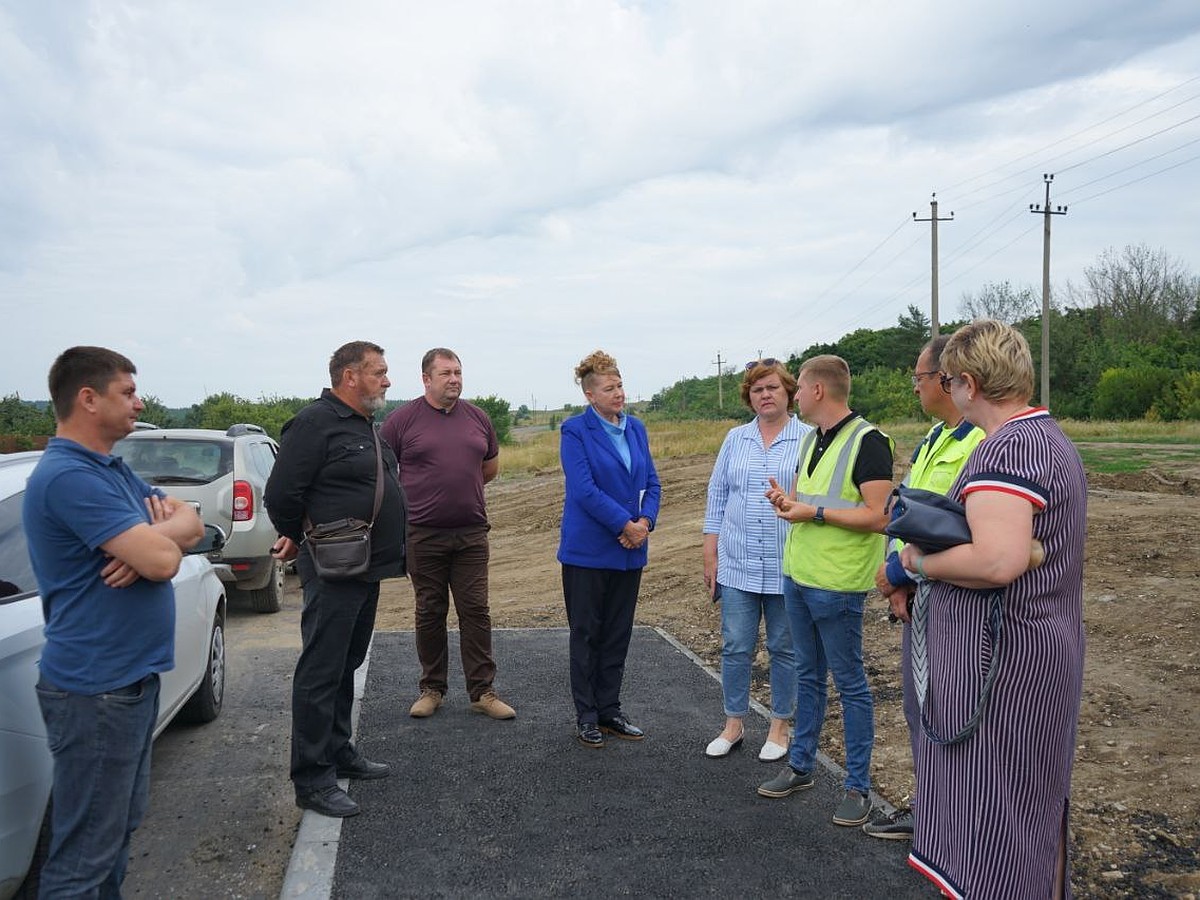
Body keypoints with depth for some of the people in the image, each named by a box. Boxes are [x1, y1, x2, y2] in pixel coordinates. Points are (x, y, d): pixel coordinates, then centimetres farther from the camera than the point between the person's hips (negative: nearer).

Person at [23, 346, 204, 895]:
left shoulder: (112, 469, 12)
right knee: (84, 855, 1)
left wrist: (155, 536, -13)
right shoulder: (68, 475, -20)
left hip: (133, 677, 10)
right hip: (95, 689, -10)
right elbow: (161, 558, -26)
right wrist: (163, 534, -2)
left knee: (121, 827, 21)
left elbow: (191, 522, 9)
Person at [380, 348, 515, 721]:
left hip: (472, 532, 2)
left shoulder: (478, 418, 8)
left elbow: (490, 466, 21)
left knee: (475, 611, 3)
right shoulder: (402, 420, -3)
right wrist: (415, 498, 4)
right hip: (423, 535, -2)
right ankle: (432, 689, 21)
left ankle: (482, 691, 12)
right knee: (430, 613, 8)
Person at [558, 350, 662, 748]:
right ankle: (586, 715, 16)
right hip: (588, 549, -5)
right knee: (586, 633, 5)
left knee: (618, 634, 11)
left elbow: (652, 483, 9)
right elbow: (584, 490, -17)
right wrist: (626, 525, -17)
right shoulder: (575, 430, -9)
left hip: (629, 550, 5)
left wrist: (645, 521, -8)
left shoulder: (636, 429, 9)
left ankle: (609, 710, 23)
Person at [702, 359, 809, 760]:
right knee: (735, 647, 7)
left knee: (784, 649, 10)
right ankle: (734, 723, 23)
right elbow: (717, 495, 10)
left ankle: (779, 726, 25)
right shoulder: (735, 439, 8)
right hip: (737, 566, 3)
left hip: (787, 569, -3)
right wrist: (710, 554, 6)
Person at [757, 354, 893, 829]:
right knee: (808, 675, 18)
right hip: (797, 576, 9)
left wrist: (814, 511, -20)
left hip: (837, 584, -8)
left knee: (850, 682, 3)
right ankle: (800, 766, 30)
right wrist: (787, 502, 1)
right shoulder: (811, 439, 12)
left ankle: (858, 786, 15)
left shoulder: (868, 441, -15)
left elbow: (878, 517, -22)